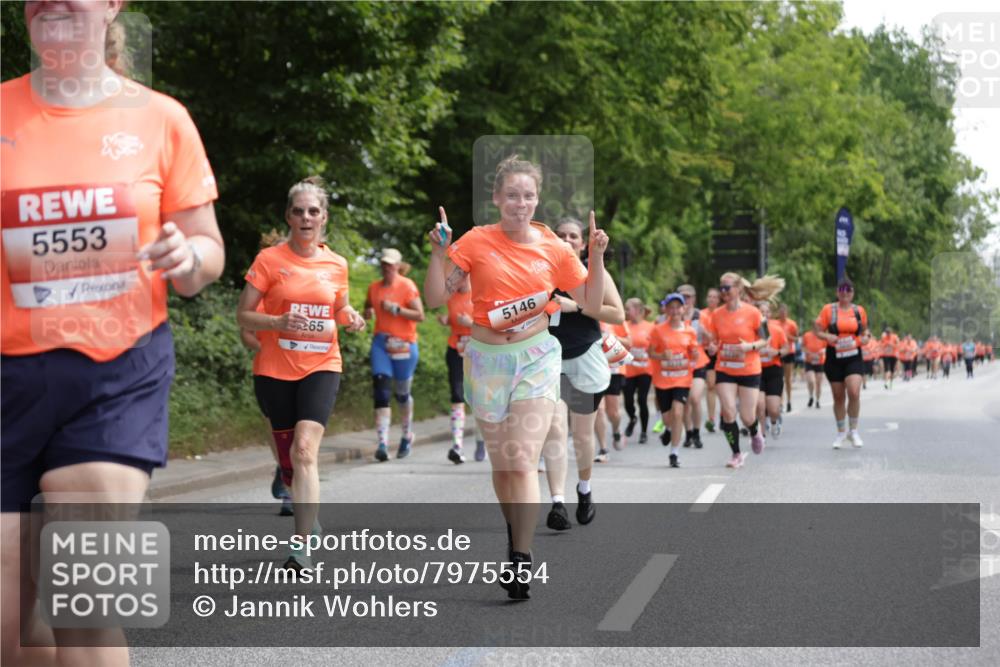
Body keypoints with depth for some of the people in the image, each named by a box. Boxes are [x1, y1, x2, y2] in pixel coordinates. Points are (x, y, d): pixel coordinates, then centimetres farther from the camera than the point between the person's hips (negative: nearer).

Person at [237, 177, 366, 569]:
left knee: (305, 450, -19)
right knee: (287, 457, 9)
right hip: (275, 370, 0)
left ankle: (301, 547, -23)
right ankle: (307, 517, 39)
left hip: (321, 367, 0)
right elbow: (243, 315, -4)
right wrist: (278, 322, -22)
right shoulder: (269, 260, -3)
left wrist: (350, 318, -1)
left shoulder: (336, 265, 5)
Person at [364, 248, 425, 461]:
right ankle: (382, 443, -17)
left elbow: (420, 315, -11)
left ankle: (407, 436, 34)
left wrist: (396, 309, -19)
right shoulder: (374, 287, 8)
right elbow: (368, 308, 25)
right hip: (380, 342, 3)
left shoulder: (407, 286, -6)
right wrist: (367, 313, 2)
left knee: (402, 393, 10)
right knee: (381, 391, -12)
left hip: (404, 344, -3)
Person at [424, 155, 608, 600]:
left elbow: (592, 304, 6)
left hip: (536, 358, -1)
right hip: (487, 359, 1)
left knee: (523, 462, -12)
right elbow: (435, 298, -3)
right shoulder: (476, 242, -3)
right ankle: (515, 531, 35)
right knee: (501, 462, 11)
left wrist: (596, 257, -6)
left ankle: (521, 560, -10)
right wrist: (438, 253, -16)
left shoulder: (554, 249, 0)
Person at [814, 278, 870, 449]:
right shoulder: (828, 310, -1)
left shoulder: (859, 310, 5)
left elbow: (864, 330, 19)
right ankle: (841, 432, 26)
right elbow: (817, 330, 1)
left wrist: (865, 338, -3)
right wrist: (827, 337, -19)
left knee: (854, 392, -18)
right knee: (838, 397, 8)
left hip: (854, 357, 0)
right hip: (834, 357, 0)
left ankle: (853, 431, 0)